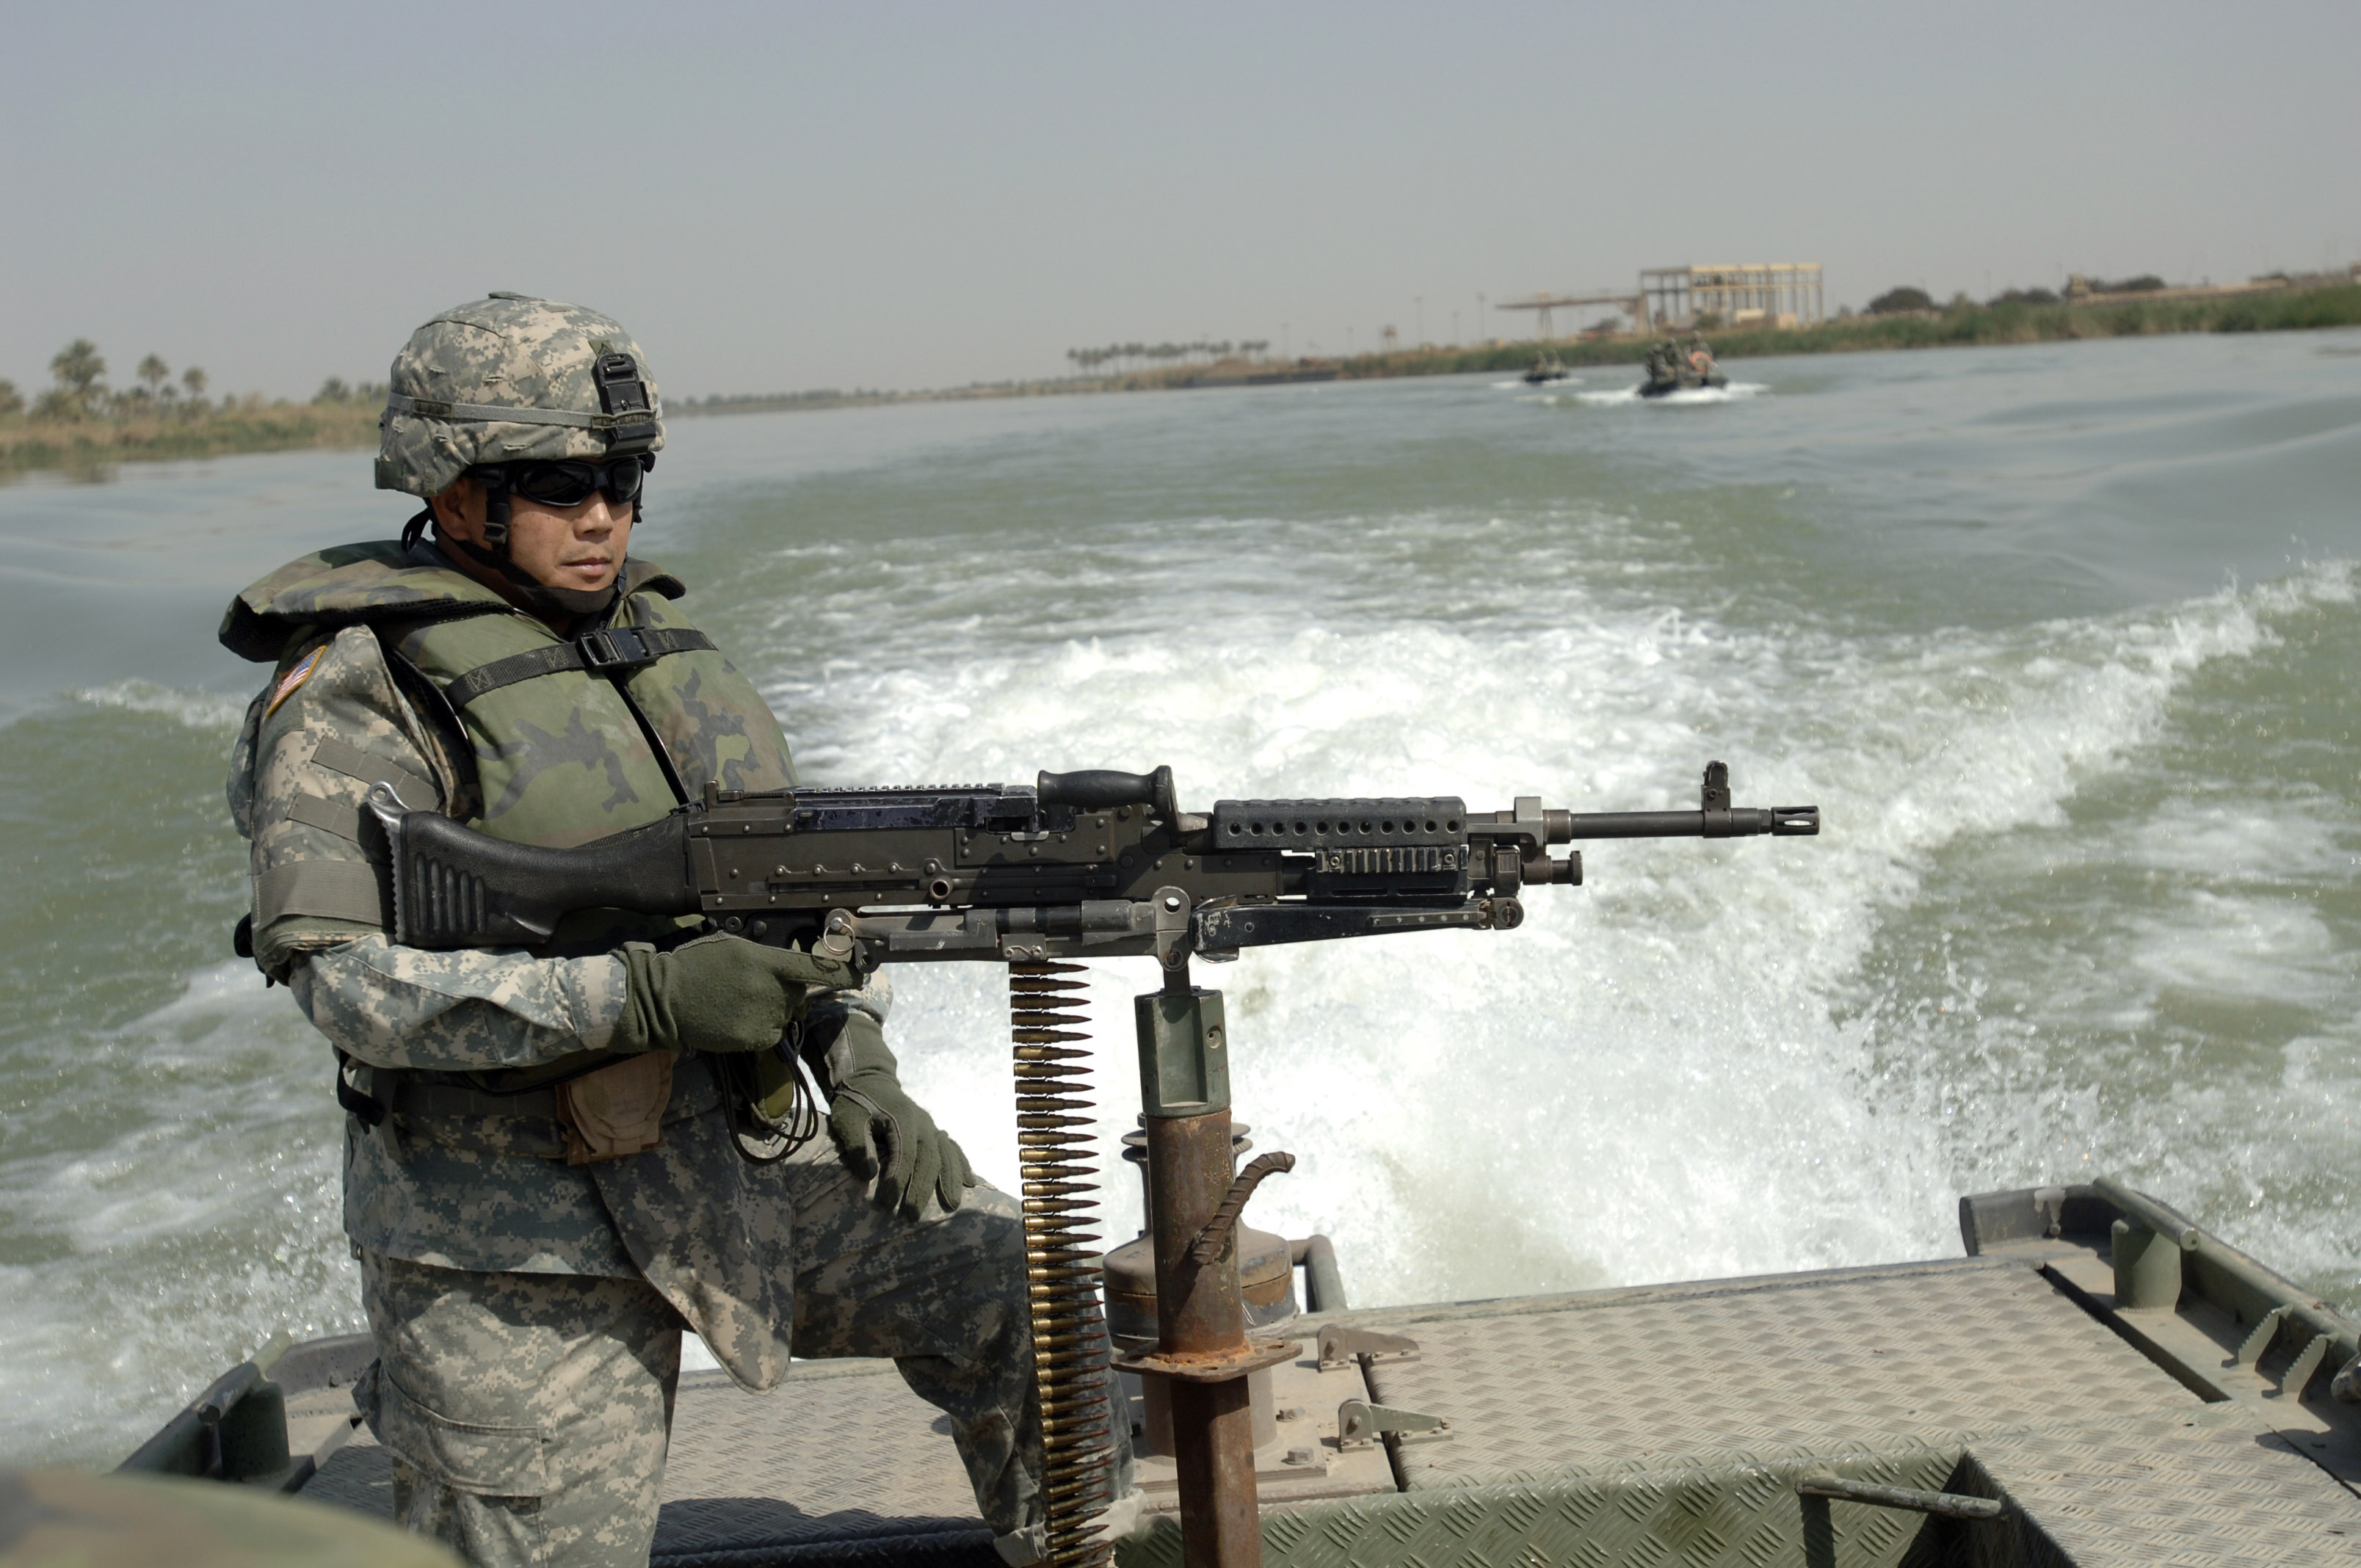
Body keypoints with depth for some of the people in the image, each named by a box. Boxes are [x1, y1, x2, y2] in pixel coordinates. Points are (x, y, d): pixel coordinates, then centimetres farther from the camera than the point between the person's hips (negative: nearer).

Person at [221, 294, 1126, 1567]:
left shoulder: (659, 640, 9)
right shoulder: (357, 694, -12)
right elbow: (352, 983, -21)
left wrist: (859, 1069, 0)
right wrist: (646, 997, -30)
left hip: (737, 1173, 6)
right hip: (520, 1258, -5)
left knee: (1018, 1281, -2)